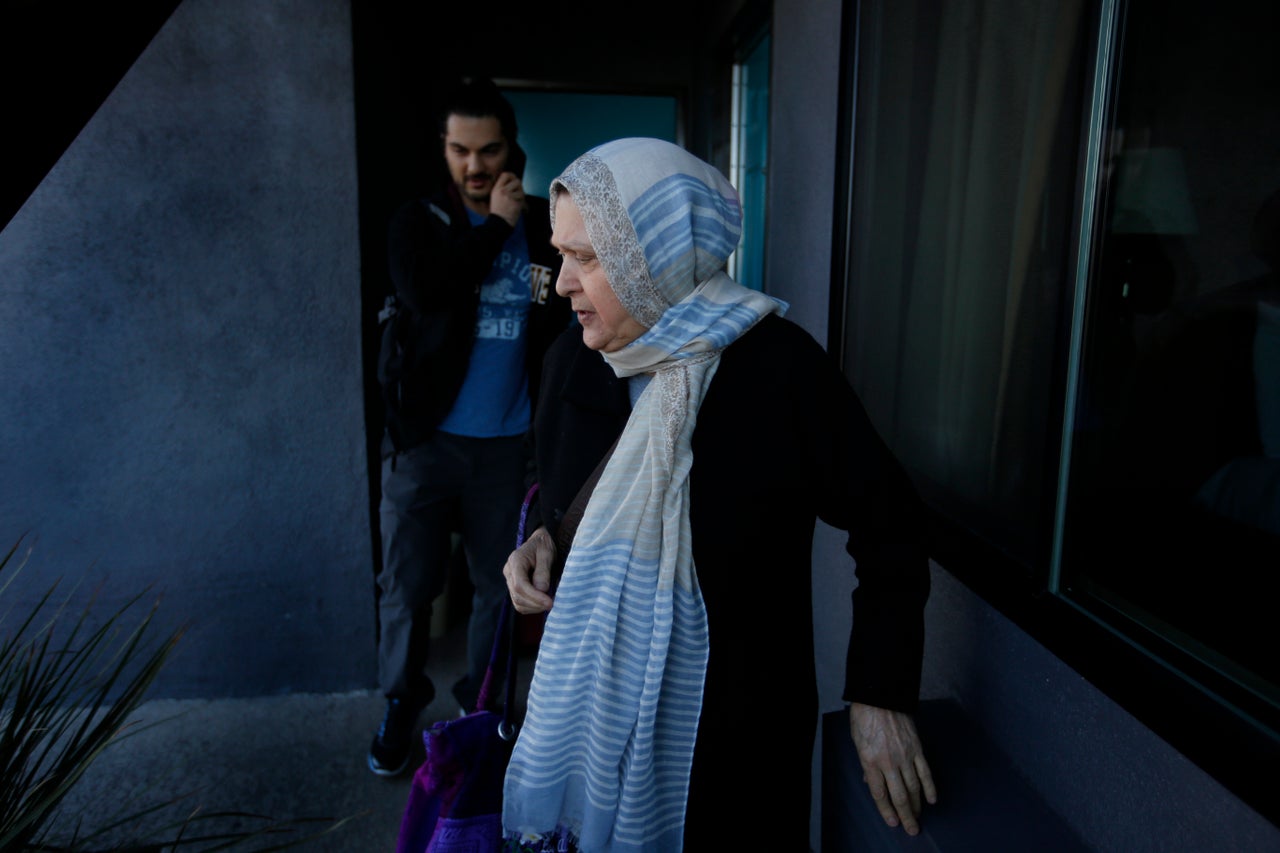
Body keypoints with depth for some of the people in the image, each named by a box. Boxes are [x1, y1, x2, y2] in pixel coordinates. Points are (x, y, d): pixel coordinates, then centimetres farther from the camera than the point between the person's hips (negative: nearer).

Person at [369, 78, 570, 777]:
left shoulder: (545, 228, 4)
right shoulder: (417, 222, 1)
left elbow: (575, 318, 12)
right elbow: (426, 292, -20)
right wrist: (496, 224, -13)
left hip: (506, 443, 1)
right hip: (426, 438, -1)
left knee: (500, 585, 10)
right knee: (407, 584, 7)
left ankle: (482, 706, 32)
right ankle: (401, 705, 30)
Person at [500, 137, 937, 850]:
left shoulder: (779, 368, -20)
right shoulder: (574, 361, -3)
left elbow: (890, 528, -11)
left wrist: (879, 696, -12)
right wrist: (542, 537, -6)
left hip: (733, 730, -4)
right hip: (584, 703, 5)